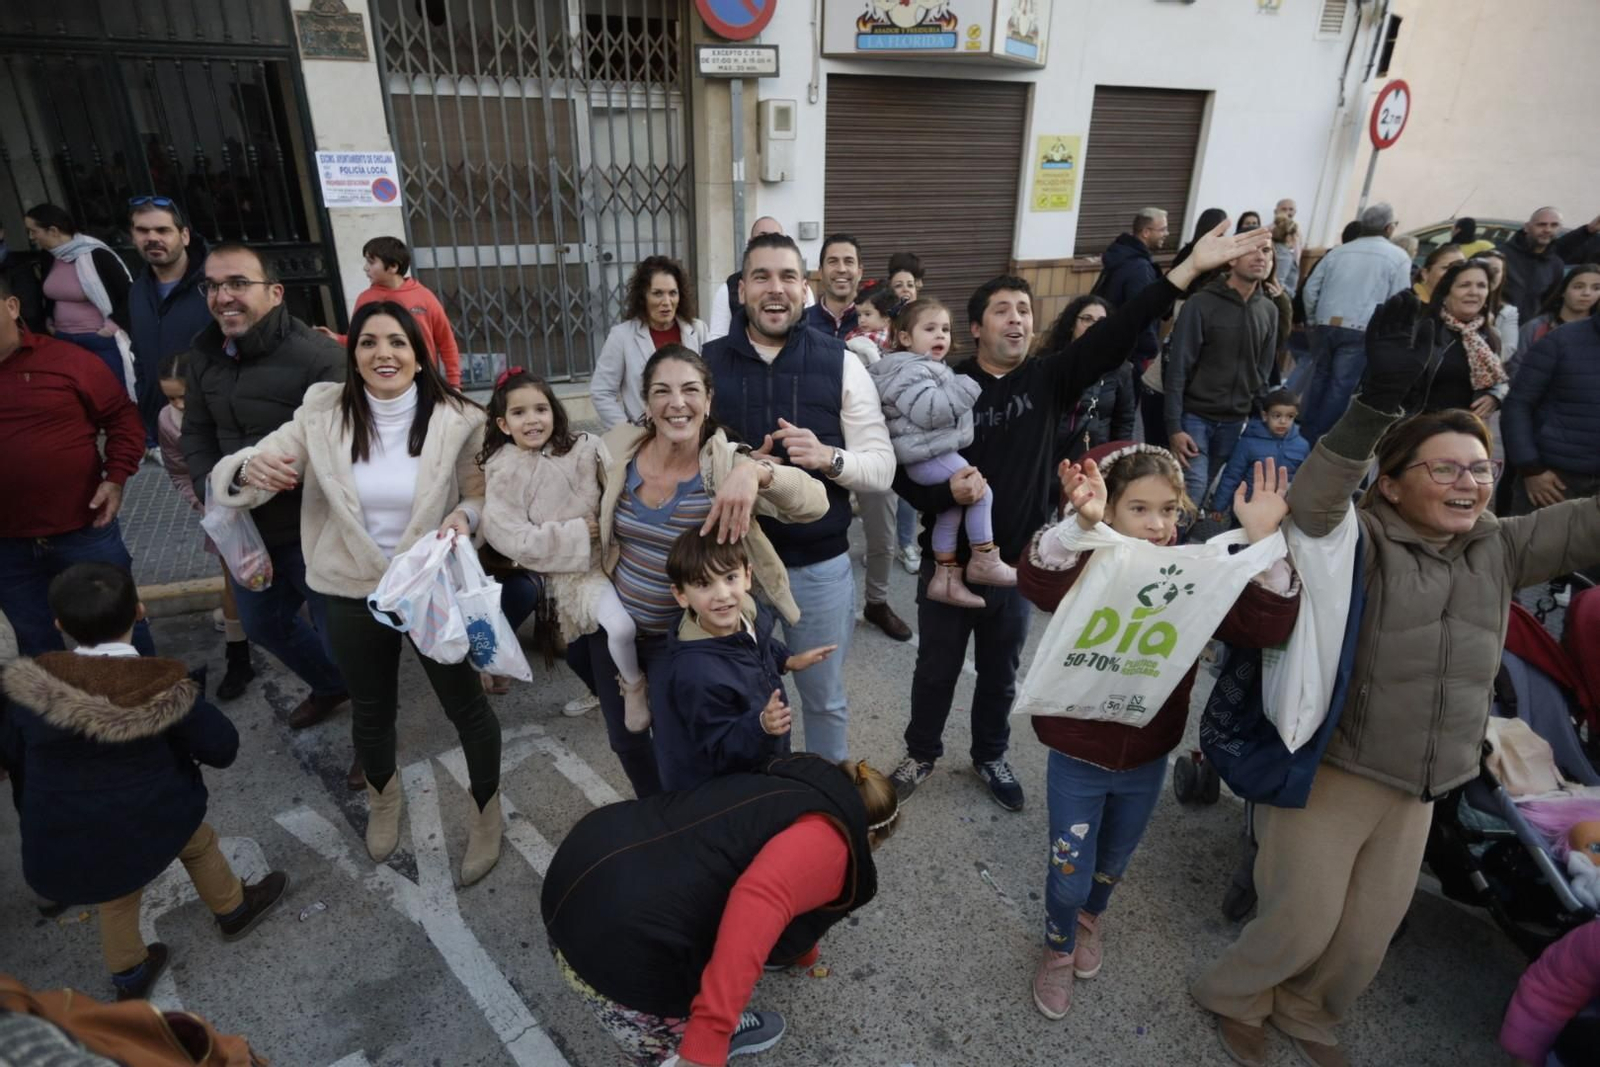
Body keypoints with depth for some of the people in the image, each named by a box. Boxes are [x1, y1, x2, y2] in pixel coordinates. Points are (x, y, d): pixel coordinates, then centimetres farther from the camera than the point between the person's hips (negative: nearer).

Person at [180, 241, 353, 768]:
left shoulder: (317, 357, -22)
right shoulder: (205, 352, 4)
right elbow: (196, 434, 9)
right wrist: (213, 496, -8)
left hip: (313, 530, -8)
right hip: (247, 528, 8)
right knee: (262, 625, 27)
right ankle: (330, 687, 53)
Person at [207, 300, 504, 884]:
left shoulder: (456, 419, -14)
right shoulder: (322, 414, -11)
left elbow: (480, 493, -3)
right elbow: (230, 473, -10)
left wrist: (464, 516, -27)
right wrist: (250, 469, -35)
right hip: (353, 593, 2)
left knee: (465, 704, 12)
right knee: (370, 711, 23)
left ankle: (488, 811, 38)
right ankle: (383, 794, 55)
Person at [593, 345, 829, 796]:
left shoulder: (724, 465, -21)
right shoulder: (617, 449, -10)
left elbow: (815, 501, -33)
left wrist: (756, 472, -50)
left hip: (680, 637, -4)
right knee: (624, 738, 22)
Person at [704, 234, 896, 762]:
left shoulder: (842, 364, -5)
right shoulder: (707, 363, -3)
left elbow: (883, 467, -5)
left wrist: (829, 457, -24)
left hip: (819, 564, 0)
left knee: (824, 697, 19)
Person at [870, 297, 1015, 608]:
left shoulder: (930, 368, 21)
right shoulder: (910, 370, -16)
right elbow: (930, 411, -29)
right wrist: (967, 387, -22)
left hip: (935, 452, 11)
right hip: (929, 456, -11)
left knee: (953, 507, 14)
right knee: (981, 491, -8)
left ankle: (946, 577, 21)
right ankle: (984, 562, 2)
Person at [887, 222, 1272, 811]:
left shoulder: (1047, 378, -3)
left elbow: (1114, 335, -16)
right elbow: (903, 470, -11)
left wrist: (1188, 271, -26)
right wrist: (945, 491, -31)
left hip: (1017, 561, 3)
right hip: (949, 558, -2)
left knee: (1000, 672, 20)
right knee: (937, 669, 15)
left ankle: (990, 756, 43)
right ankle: (921, 752, 39)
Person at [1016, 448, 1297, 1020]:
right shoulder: (1087, 568, -20)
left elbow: (1266, 627, -21)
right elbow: (1036, 581, -42)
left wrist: (1262, 540, -35)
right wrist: (1080, 523, -61)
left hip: (1147, 762, 3)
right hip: (1078, 758, -3)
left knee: (1113, 863, 27)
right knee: (1070, 876, 11)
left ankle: (1091, 917, 60)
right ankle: (1057, 948, 44)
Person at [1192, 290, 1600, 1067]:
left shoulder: (1498, 549, 4)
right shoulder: (1359, 539, -15)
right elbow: (1309, 506, -36)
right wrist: (1377, 398, -49)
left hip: (1416, 788, 6)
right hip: (1327, 769, -6)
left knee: (1366, 938, 19)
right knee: (1301, 924, 3)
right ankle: (1231, 996, 34)